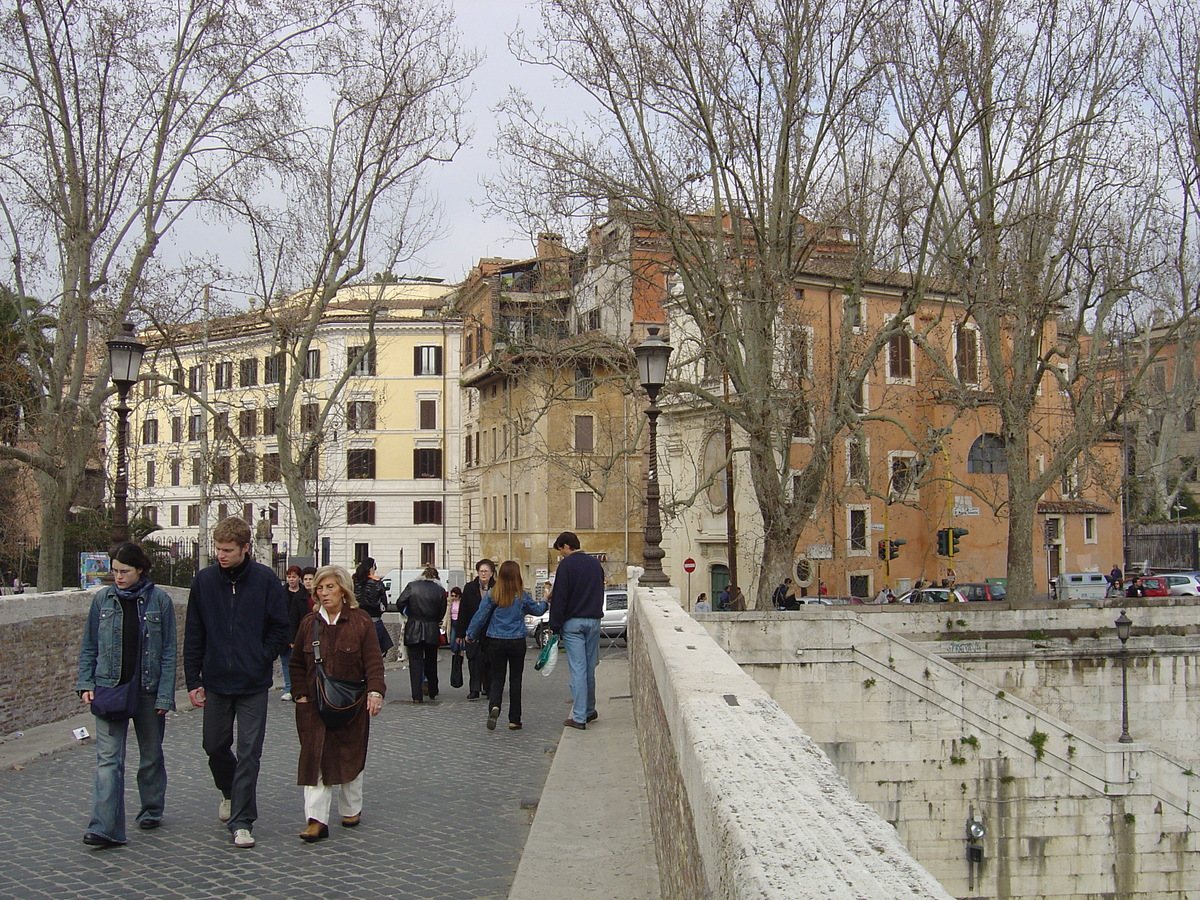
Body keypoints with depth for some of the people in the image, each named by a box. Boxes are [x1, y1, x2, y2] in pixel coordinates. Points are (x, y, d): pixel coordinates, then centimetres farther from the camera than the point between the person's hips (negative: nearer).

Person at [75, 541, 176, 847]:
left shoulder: (159, 600, -4)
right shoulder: (102, 599, 2)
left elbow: (169, 652, -3)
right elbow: (89, 647, 10)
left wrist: (165, 695, -8)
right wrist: (85, 684, -1)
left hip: (148, 690, 0)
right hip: (109, 689, 1)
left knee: (151, 755, 14)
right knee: (108, 759, -8)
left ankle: (151, 810, 33)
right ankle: (105, 828, -11)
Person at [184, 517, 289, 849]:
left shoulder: (265, 579, -6)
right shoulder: (204, 580, 1)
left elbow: (280, 629, 1)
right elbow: (193, 635, 5)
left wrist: (261, 660, -9)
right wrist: (193, 680, 1)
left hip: (253, 684, -3)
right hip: (216, 683, 3)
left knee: (249, 753, -2)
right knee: (215, 746, 14)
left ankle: (241, 821, 4)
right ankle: (229, 791, 43)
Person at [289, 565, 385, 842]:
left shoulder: (361, 622, -4)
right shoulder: (309, 623, 5)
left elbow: (373, 661, -9)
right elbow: (297, 664, 11)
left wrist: (375, 692, -22)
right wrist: (300, 694, 0)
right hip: (314, 705, 2)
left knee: (350, 757, 11)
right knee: (315, 760, -6)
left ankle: (352, 809, 29)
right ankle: (316, 821, -7)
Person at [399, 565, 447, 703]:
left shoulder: (412, 586, -5)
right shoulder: (440, 590, -3)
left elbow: (400, 603, -8)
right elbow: (442, 612, 2)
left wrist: (407, 615, 11)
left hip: (413, 629, -1)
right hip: (432, 631, 1)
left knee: (415, 662, 2)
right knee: (431, 662, 17)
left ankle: (417, 696, -3)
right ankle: (433, 693, 25)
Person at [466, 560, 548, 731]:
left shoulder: (492, 595, -6)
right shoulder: (522, 595, -5)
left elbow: (480, 616, -2)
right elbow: (537, 610, 11)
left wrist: (471, 634, 12)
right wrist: (544, 603, 34)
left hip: (496, 642, 0)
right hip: (517, 641, 0)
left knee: (497, 678, 9)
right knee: (515, 680, 9)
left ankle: (494, 706, -20)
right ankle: (514, 720, 11)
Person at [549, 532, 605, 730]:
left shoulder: (566, 565, -8)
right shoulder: (595, 563, 13)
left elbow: (559, 598, -11)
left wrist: (555, 627, -7)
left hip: (573, 623, -6)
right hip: (594, 621, 6)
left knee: (577, 669, -6)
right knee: (590, 668, 14)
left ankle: (579, 717, -8)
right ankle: (589, 710, 22)